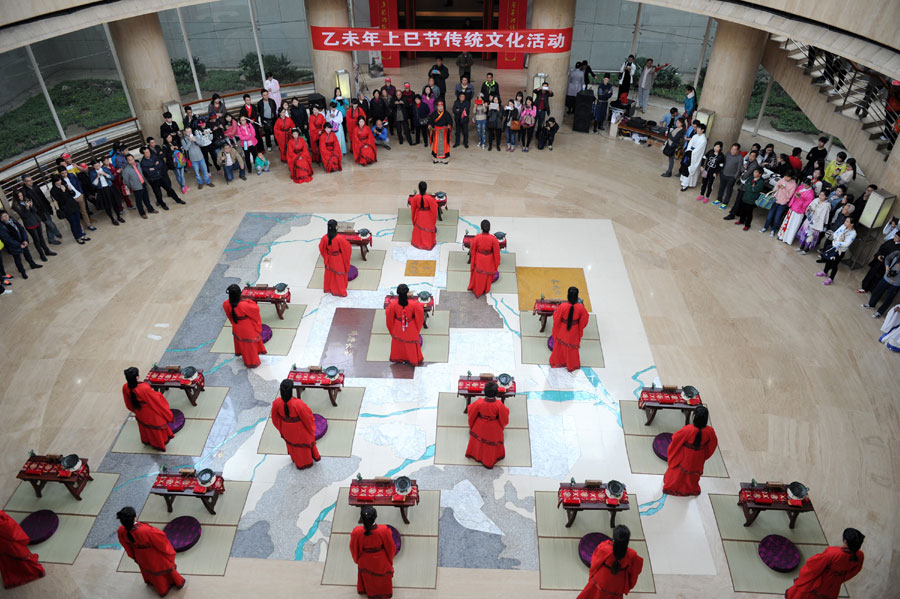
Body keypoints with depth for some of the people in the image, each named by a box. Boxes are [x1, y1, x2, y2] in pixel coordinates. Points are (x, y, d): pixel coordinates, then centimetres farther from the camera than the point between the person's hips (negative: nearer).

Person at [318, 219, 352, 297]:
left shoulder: (325, 238, -21)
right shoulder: (340, 238, -33)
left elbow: (321, 248, -3)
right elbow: (347, 247, -19)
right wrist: (344, 240, 2)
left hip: (329, 259, 3)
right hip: (338, 259, -3)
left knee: (330, 273, 26)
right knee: (339, 275, 17)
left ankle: (328, 288, 45)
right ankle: (340, 291, 31)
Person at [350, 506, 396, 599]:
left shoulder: (356, 532, -35)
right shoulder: (384, 531, -37)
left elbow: (353, 548, -14)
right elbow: (391, 547, -17)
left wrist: (356, 559, 10)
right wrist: (390, 559, 6)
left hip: (365, 561, 0)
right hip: (381, 560, 0)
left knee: (367, 576, 34)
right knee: (382, 575, 33)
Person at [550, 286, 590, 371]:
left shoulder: (563, 306, -29)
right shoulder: (581, 307, -26)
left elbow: (556, 318, -14)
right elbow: (584, 320, -11)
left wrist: (556, 309, 4)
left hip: (562, 330, -1)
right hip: (574, 332, 1)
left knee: (560, 346, 25)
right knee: (572, 348, 23)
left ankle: (557, 362, 45)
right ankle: (572, 365, 42)